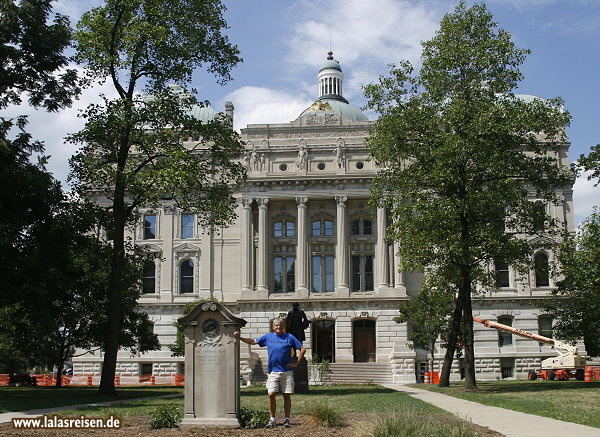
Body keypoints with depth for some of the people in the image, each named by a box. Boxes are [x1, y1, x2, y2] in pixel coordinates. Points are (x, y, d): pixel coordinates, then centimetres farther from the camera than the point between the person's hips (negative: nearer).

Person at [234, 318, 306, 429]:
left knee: (287, 395, 2)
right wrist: (239, 338, 10)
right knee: (271, 395, -6)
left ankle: (287, 419, 12)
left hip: (287, 371, -1)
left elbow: (303, 349, 7)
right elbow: (253, 341, 19)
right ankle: (272, 419, 4)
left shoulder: (289, 337, 6)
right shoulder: (268, 337, 12)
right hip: (273, 371, 1)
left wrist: (297, 363, 0)